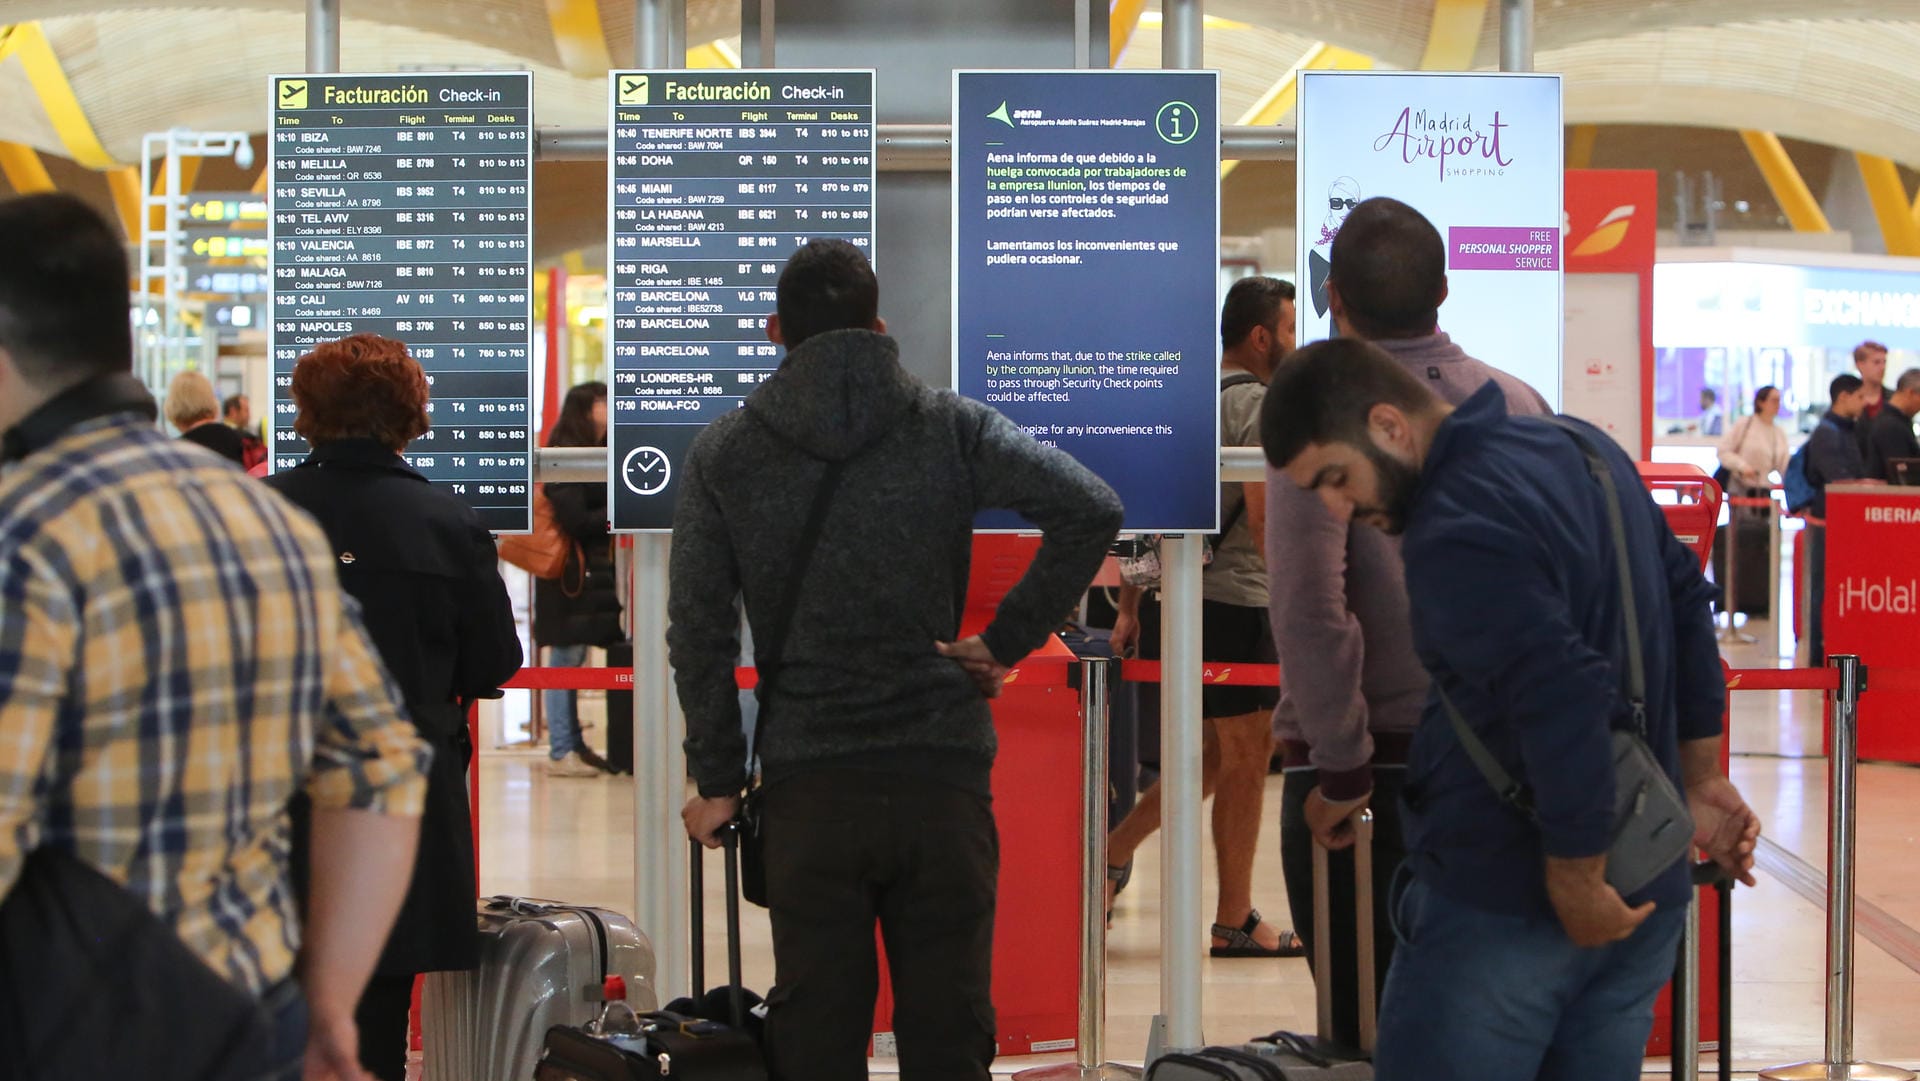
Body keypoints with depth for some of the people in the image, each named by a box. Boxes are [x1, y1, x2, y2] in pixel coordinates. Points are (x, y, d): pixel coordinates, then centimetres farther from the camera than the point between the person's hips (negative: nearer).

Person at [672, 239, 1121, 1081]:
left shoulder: (721, 455, 4)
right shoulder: (950, 426, 2)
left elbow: (697, 633, 2)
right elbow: (1092, 509, -9)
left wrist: (717, 781, 8)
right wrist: (1008, 639, -1)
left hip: (807, 788, 0)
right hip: (942, 775, 0)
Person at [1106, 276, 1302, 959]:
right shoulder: (1259, 404, -10)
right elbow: (1262, 517, -19)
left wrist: (1130, 608, 20)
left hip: (1170, 597, 8)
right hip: (1234, 602, -8)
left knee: (1214, 754, 19)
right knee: (1246, 759, 2)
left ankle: (1113, 851, 14)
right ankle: (1235, 923, 8)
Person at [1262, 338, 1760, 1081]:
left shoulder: (1455, 531, -21)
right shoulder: (1578, 444, 8)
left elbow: (1564, 701, -30)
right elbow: (1686, 598, 16)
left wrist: (1574, 882, -19)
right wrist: (1699, 781, 19)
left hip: (1506, 909, -9)